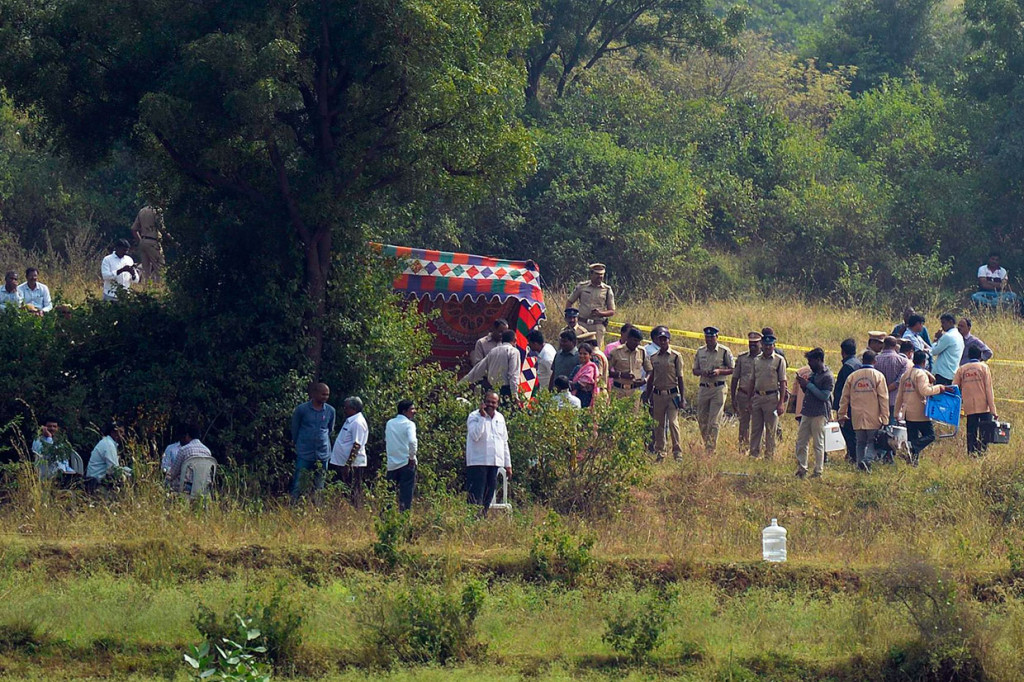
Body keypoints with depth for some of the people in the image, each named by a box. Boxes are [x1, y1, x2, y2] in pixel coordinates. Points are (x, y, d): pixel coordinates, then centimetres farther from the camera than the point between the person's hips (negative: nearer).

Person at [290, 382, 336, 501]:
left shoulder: (330, 411, 3)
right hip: (304, 454, -3)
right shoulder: (302, 409, -6)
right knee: (298, 484, -8)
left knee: (319, 486, 8)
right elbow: (294, 428, 6)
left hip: (322, 454, 3)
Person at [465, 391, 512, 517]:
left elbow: (504, 442, 21)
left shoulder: (500, 418, 15)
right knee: (476, 498, -10)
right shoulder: (474, 416, -3)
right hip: (478, 463, -6)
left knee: (488, 497, 7)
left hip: (495, 463, 6)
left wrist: (508, 464, 19)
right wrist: (483, 417, -20)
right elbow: (475, 436, -21)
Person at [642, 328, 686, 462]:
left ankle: (677, 452, -4)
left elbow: (680, 378, -1)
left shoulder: (676, 356, -2)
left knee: (673, 423, -10)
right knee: (658, 425, 6)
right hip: (658, 394, 4)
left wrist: (683, 398, -5)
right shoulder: (654, 357, 10)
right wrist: (647, 395, 17)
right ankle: (659, 452, 14)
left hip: (672, 394, -4)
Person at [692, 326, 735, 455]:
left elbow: (732, 369, 2)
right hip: (703, 388, 5)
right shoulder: (700, 352, 11)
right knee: (702, 420, 7)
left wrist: (719, 371, -15)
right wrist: (702, 372, -7)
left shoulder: (724, 351, -1)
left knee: (714, 422, -8)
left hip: (718, 388, -5)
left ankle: (711, 450, -9)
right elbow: (694, 370, 16)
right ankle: (706, 445, 23)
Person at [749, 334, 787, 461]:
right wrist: (750, 400, 15)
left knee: (771, 429, 0)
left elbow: (783, 382, -5)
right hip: (757, 397, 5)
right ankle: (754, 454, 12)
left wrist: (781, 403, -11)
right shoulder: (756, 360, 12)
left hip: (772, 397, -5)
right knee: (755, 429, 7)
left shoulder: (779, 360, -3)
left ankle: (769, 455, 5)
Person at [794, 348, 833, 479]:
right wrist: (802, 384, 3)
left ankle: (818, 471, 4)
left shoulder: (827, 377, -11)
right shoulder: (813, 373, 16)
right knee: (801, 442, 7)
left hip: (819, 414, -8)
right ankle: (801, 469, 14)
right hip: (807, 413, 8)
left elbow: (824, 396, -19)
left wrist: (808, 385, -16)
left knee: (818, 444, -2)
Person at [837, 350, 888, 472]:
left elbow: (845, 397, 10)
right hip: (873, 418, -3)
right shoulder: (878, 376, -4)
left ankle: (861, 465, 8)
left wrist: (842, 414, 20)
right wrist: (885, 418, -4)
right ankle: (867, 459, -20)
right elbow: (883, 398, -6)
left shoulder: (852, 377, 6)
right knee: (872, 442, 3)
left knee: (860, 442, 13)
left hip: (857, 417, 3)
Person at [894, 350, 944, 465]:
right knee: (930, 435, -5)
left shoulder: (906, 374, 16)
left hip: (908, 412, 8)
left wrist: (898, 412, 25)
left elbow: (899, 396, 19)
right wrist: (938, 388, -11)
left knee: (912, 439, 11)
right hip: (919, 412, -8)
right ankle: (914, 447, -28)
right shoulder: (921, 374, -9)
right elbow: (924, 390, -23)